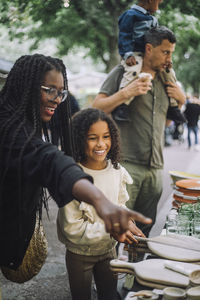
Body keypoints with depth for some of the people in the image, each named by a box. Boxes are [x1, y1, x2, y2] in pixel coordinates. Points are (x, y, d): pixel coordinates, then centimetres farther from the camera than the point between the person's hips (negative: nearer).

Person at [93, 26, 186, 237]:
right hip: (126, 164, -6)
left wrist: (181, 100, 10)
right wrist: (126, 93, -18)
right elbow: (96, 108, -7)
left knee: (145, 228, 12)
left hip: (155, 168, 6)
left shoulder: (165, 81, 18)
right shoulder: (123, 73, 0)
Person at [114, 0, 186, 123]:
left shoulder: (153, 19, 22)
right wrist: (128, 55, -22)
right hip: (134, 53, -8)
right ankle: (122, 106, -39)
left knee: (169, 71, 4)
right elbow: (124, 36, -11)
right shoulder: (130, 15, -4)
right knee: (133, 70, -37)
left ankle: (173, 107, 11)